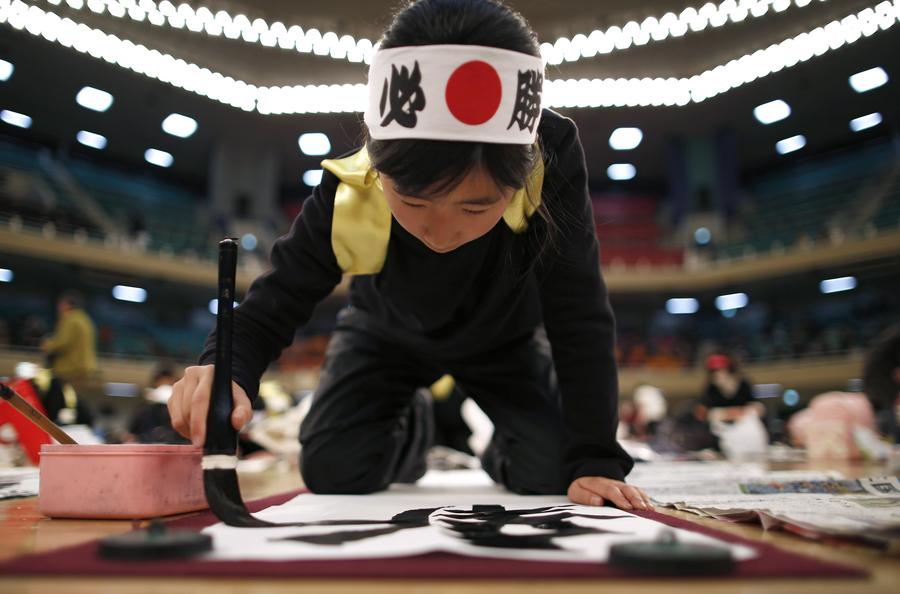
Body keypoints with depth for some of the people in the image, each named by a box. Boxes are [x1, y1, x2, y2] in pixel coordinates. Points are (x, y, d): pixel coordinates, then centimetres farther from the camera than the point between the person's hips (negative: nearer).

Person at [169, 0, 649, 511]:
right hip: (388, 337, 1)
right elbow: (273, 307, -26)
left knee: (550, 472, -16)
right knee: (332, 472, -11)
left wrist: (594, 459, -33)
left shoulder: (552, 165, -39)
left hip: (500, 340, 0)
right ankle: (408, 429, 26)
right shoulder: (346, 199, -36)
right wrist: (227, 372, -49)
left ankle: (504, 450, 25)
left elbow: (581, 321, -32)